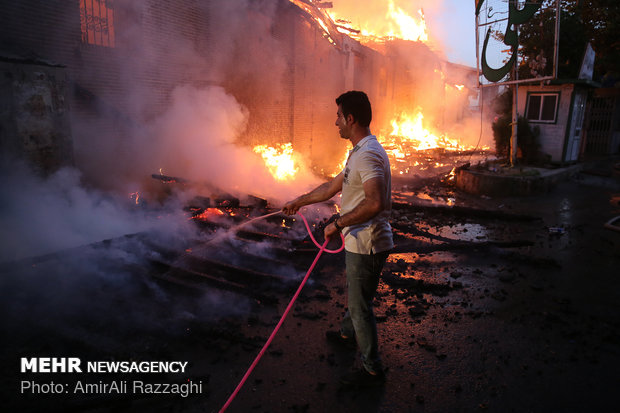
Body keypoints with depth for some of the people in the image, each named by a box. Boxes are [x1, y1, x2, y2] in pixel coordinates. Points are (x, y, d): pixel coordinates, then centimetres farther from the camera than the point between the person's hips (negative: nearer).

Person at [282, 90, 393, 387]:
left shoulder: (368, 154, -22)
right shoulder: (359, 152, 13)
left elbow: (374, 203, -35)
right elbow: (332, 187, 21)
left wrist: (338, 224, -25)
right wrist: (298, 202, 26)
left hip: (367, 244, -10)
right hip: (359, 242, 10)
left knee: (360, 305, 2)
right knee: (353, 293, 28)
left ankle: (372, 370, 19)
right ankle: (348, 334, 53)